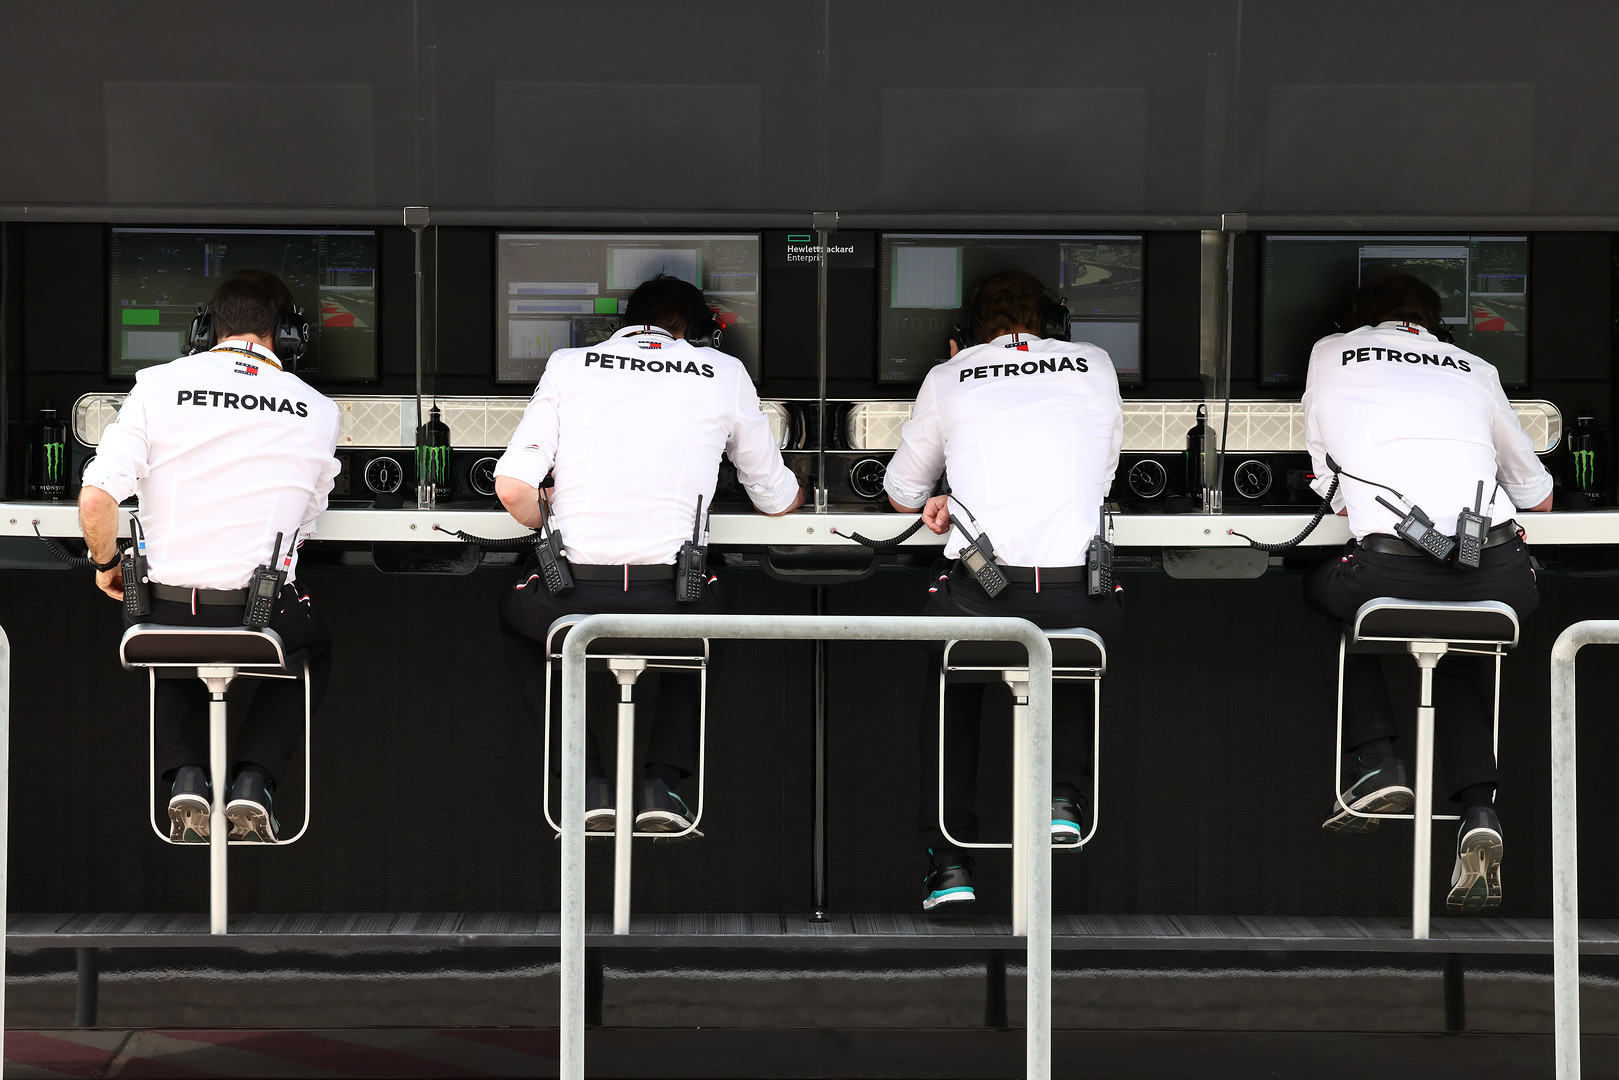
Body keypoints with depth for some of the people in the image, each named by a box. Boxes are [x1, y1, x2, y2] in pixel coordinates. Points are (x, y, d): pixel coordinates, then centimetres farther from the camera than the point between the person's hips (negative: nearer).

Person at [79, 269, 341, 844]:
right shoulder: (317, 411, 1)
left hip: (170, 607, 1)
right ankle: (252, 779, 12)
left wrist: (106, 564, 10)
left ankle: (186, 771, 11)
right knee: (315, 648, 34)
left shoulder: (159, 386, -3)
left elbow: (95, 500, -10)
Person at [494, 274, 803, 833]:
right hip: (667, 601, 1)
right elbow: (777, 499, 22)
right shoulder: (723, 373, 12)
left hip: (574, 598, 0)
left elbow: (512, 487, 1)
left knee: (513, 612, 36)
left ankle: (587, 781, 21)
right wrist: (796, 490, 47)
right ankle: (663, 778, 21)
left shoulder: (568, 365, 11)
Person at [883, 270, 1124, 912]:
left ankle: (949, 857, 19)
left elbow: (902, 494, 26)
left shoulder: (947, 378, 16)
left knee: (949, 681, 31)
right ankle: (1063, 797, 17)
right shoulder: (1095, 365, 18)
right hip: (1082, 599, 1)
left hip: (980, 595, -1)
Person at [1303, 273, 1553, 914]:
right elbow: (1539, 495, 34)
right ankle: (1478, 814, 9)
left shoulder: (1331, 354, 21)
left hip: (1393, 572, -2)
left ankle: (1376, 763, 16)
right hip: (1500, 579, 2)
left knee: (1321, 594, 31)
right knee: (1462, 657, 33)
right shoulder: (1474, 370, 26)